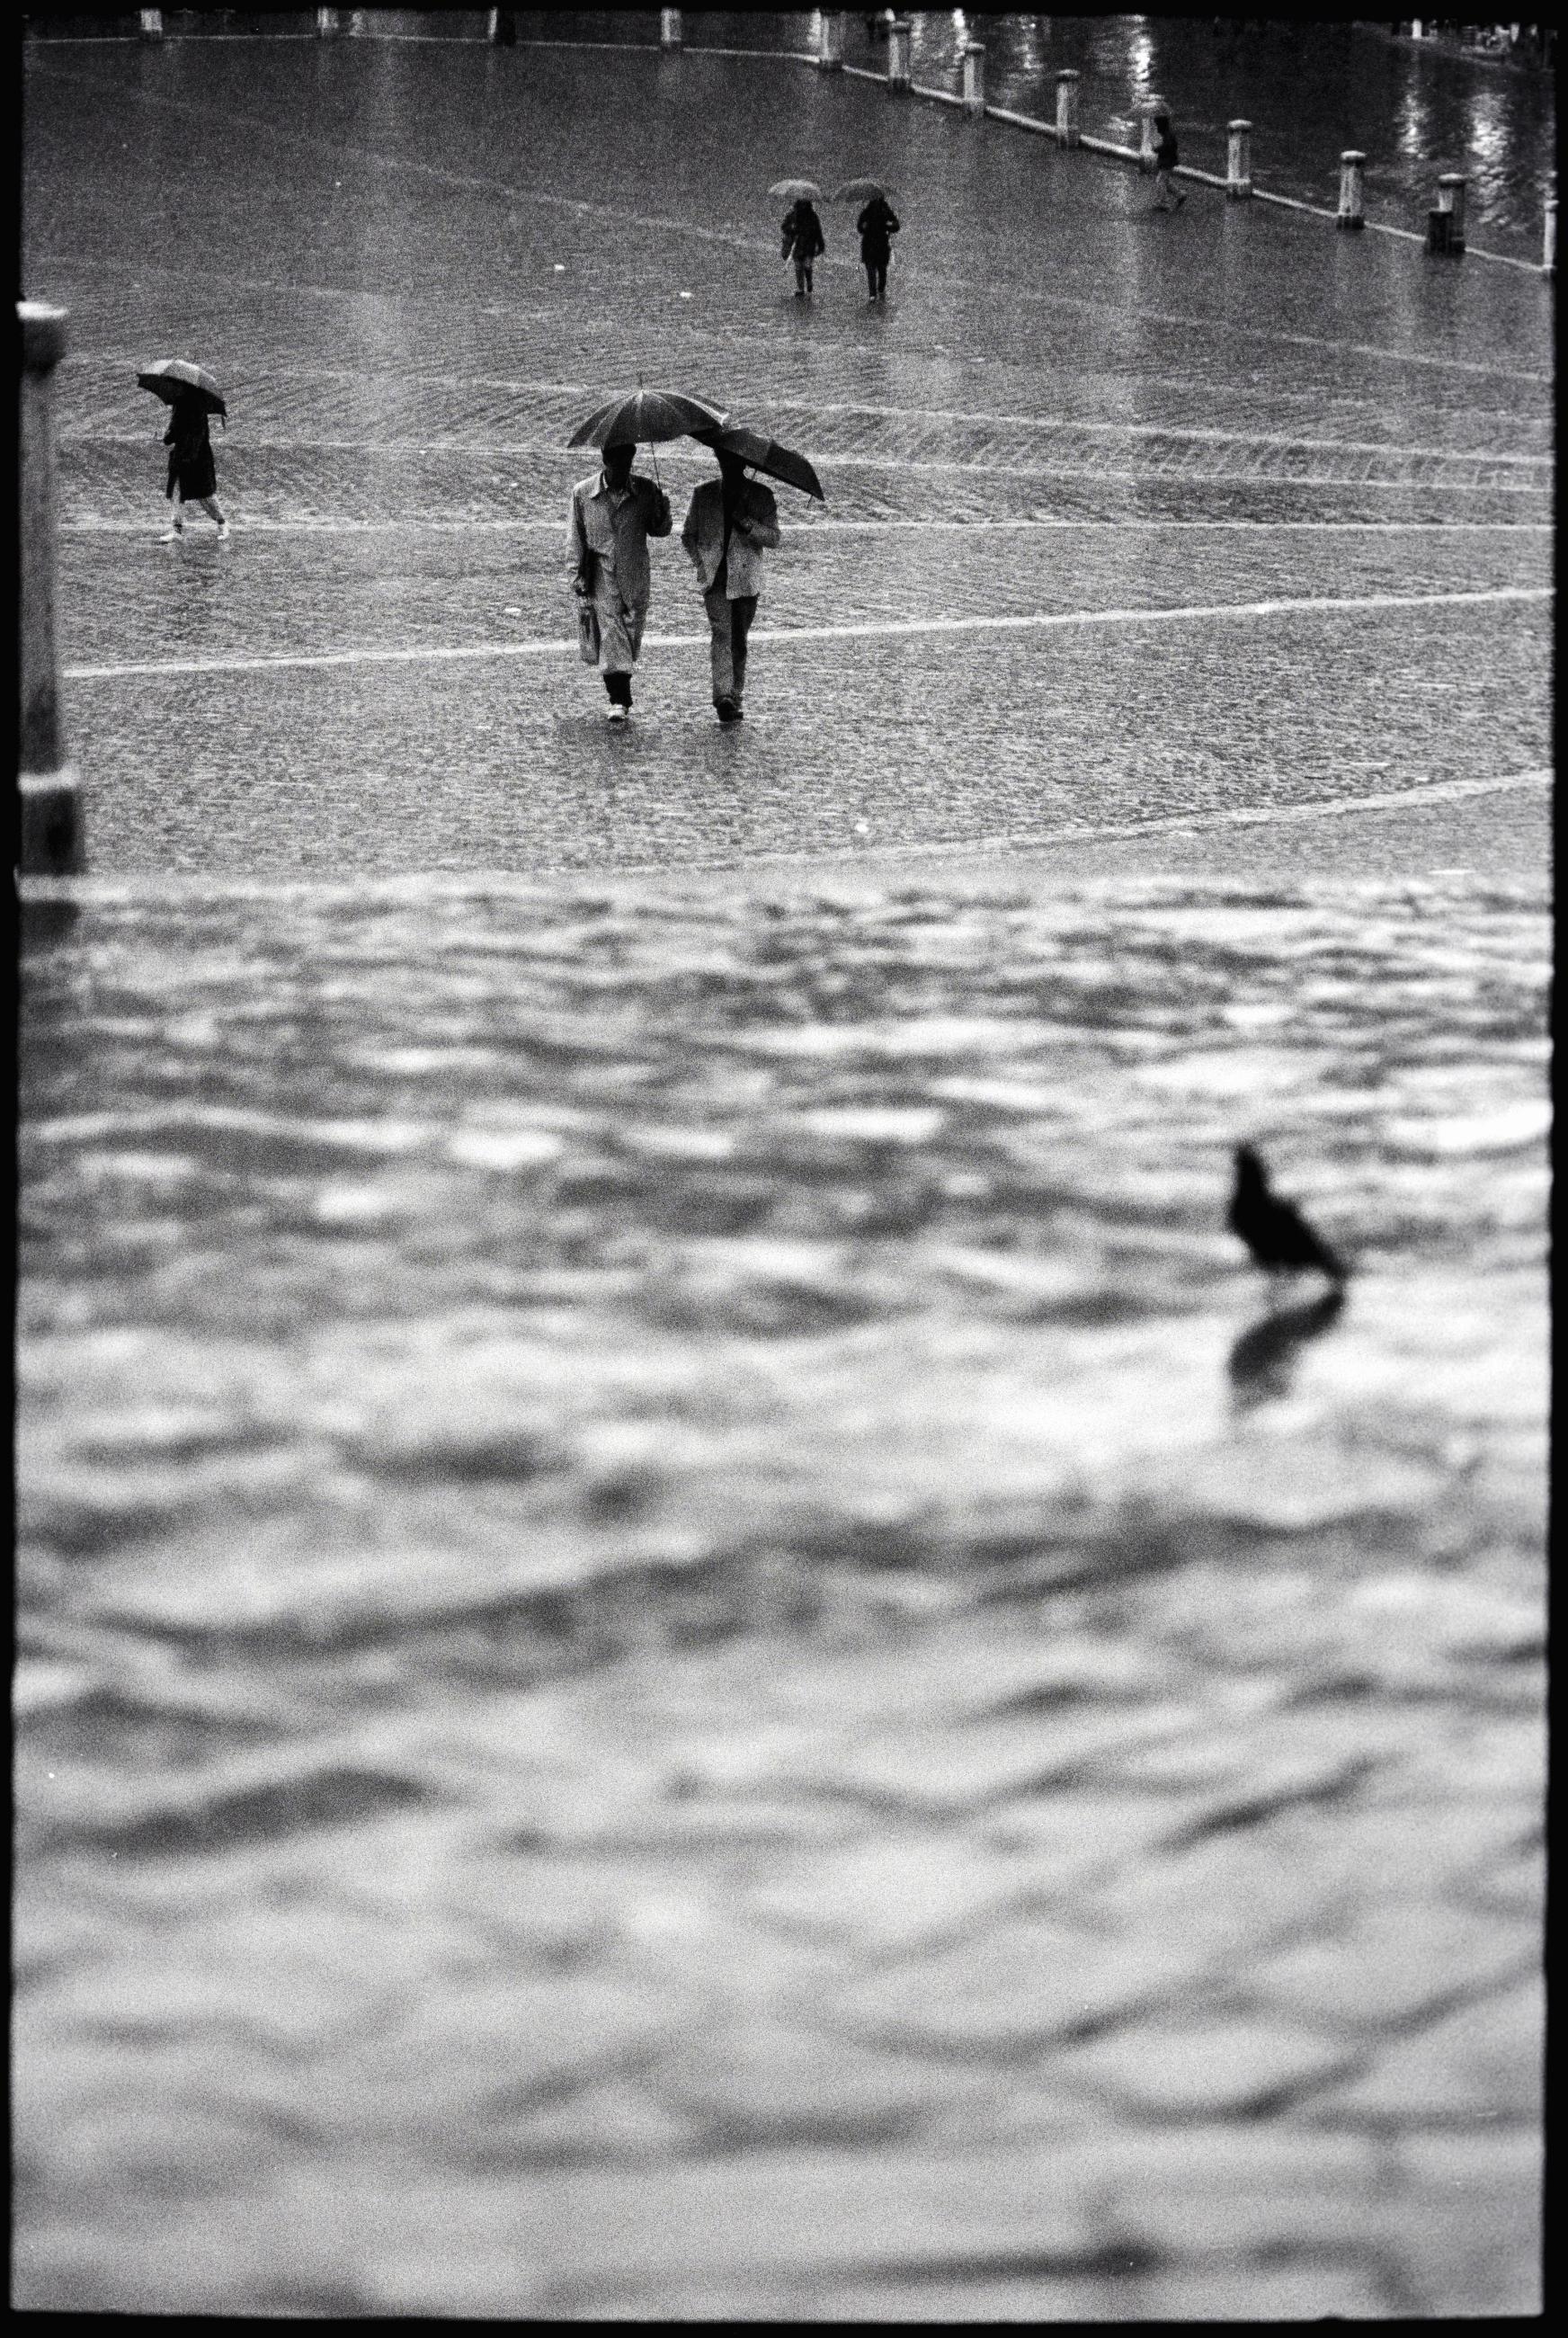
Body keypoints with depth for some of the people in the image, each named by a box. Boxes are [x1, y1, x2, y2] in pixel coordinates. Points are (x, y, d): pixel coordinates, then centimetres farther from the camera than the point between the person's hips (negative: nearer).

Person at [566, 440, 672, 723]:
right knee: (611, 632, -13)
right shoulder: (583, 493, 1)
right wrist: (576, 574, -3)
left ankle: (618, 687, 29)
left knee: (632, 634, 7)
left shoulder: (645, 491, 3)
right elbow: (575, 536, 5)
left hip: (636, 578, 2)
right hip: (602, 576, -2)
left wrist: (662, 511, -9)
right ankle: (619, 700, -15)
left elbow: (658, 530, 13)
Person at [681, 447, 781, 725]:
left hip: (745, 578, 1)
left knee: (738, 641, 8)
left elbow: (772, 538, -2)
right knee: (721, 633, -17)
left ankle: (735, 698, 21)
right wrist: (700, 562, -3)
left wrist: (747, 524, -21)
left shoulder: (760, 496, 3)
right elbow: (688, 534, 14)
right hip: (714, 577, -1)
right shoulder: (704, 494, 6)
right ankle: (723, 698, -25)